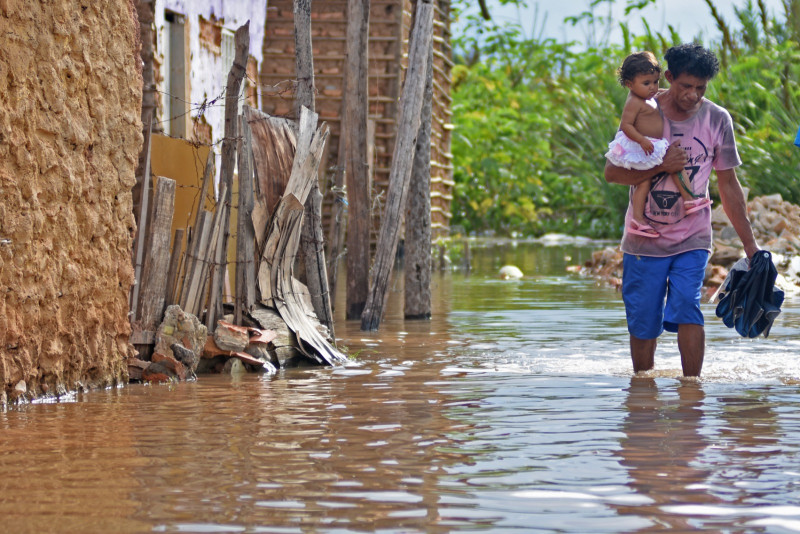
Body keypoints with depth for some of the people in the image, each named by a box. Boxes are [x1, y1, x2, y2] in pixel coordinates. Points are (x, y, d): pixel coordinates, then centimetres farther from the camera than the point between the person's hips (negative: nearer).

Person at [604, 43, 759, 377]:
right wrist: (661, 166, -22)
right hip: (645, 240, 0)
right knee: (643, 323, 4)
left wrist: (749, 243, 7)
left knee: (687, 306, -20)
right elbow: (612, 172, -8)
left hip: (692, 239, 0)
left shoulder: (717, 120, -2)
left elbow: (728, 186, 6)